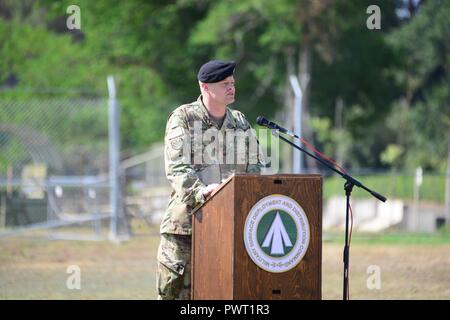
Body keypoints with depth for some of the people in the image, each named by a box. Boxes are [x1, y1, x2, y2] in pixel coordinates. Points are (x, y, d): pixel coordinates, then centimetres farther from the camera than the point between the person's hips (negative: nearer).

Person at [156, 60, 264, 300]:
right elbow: (177, 168, -12)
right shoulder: (182, 118, 0)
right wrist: (200, 191, -30)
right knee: (175, 289, -6)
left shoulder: (240, 122, 16)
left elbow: (254, 165, 15)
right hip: (186, 220, -5)